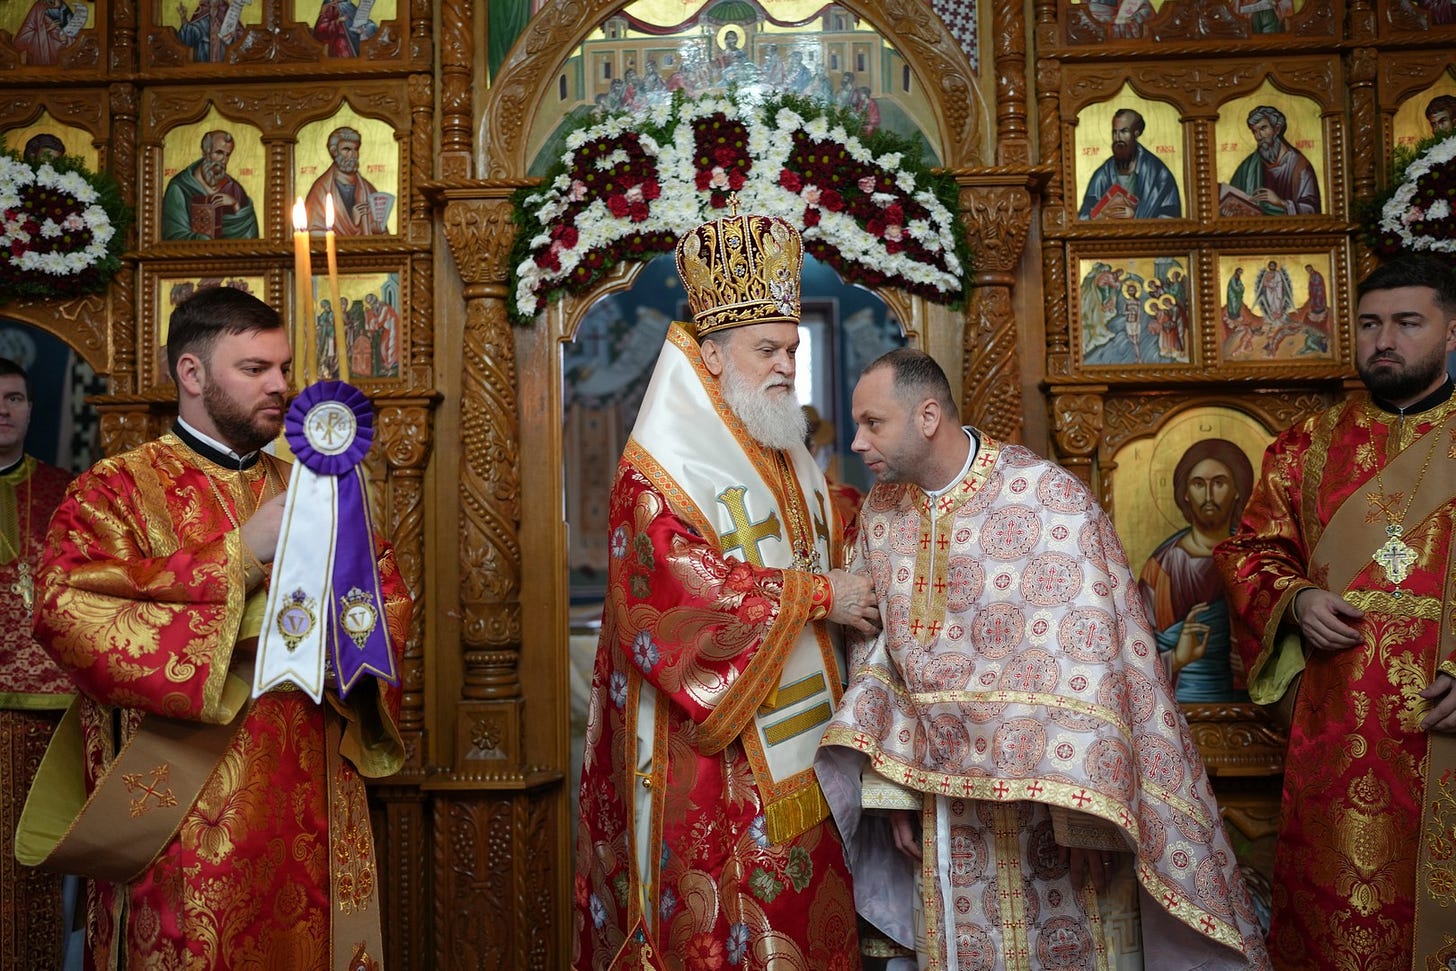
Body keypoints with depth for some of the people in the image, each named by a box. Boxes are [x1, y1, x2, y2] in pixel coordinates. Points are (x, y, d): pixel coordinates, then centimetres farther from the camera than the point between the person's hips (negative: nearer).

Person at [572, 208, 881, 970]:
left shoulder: (791, 461, 15)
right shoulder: (658, 470, -10)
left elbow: (829, 557, 23)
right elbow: (692, 589, -22)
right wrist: (819, 596, -16)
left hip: (801, 743, 7)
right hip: (714, 753, -7)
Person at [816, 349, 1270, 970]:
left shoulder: (1049, 498, -16)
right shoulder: (881, 509, 2)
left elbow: (1091, 652, -18)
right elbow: (873, 649, 6)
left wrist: (1082, 813, -20)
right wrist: (893, 785, 2)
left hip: (1050, 786, -5)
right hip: (942, 797, 5)